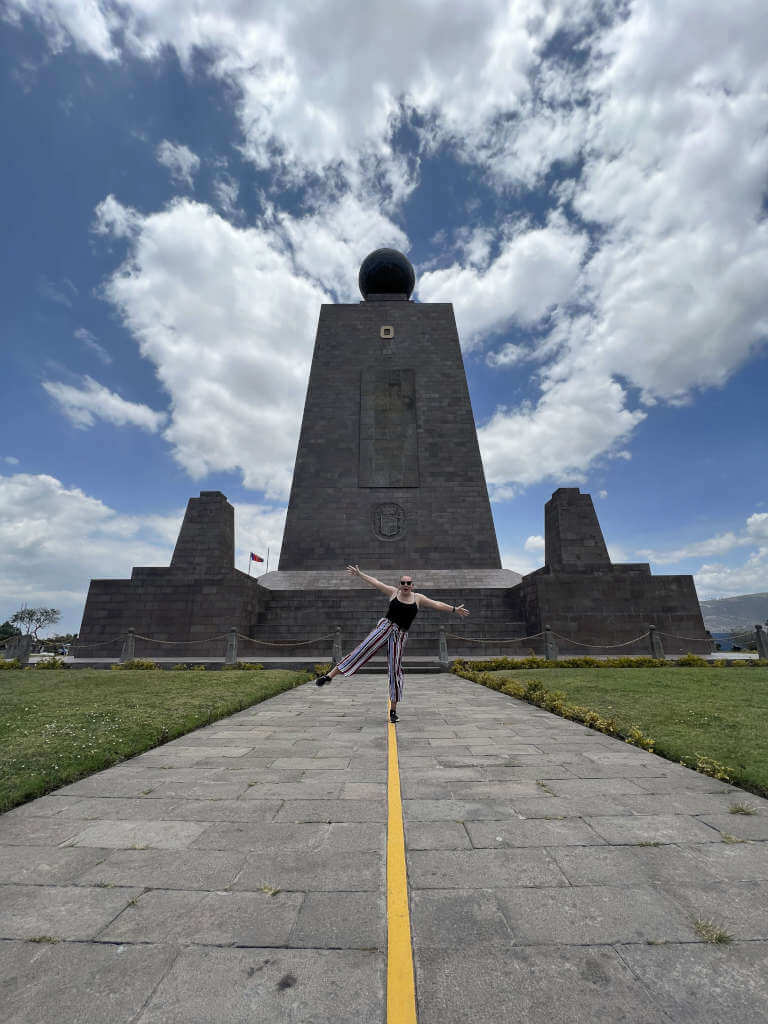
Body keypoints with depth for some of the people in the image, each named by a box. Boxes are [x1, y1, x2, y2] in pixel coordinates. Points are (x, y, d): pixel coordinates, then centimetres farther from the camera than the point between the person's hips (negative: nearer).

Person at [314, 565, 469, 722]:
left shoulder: (418, 598, 7)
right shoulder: (393, 592, 7)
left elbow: (437, 604, 6)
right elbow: (375, 582, 10)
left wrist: (454, 609, 1)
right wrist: (359, 574, 10)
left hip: (400, 635, 1)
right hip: (385, 626, 0)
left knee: (395, 669, -1)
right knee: (364, 648, -18)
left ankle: (393, 709, 11)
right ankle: (330, 675, -15)